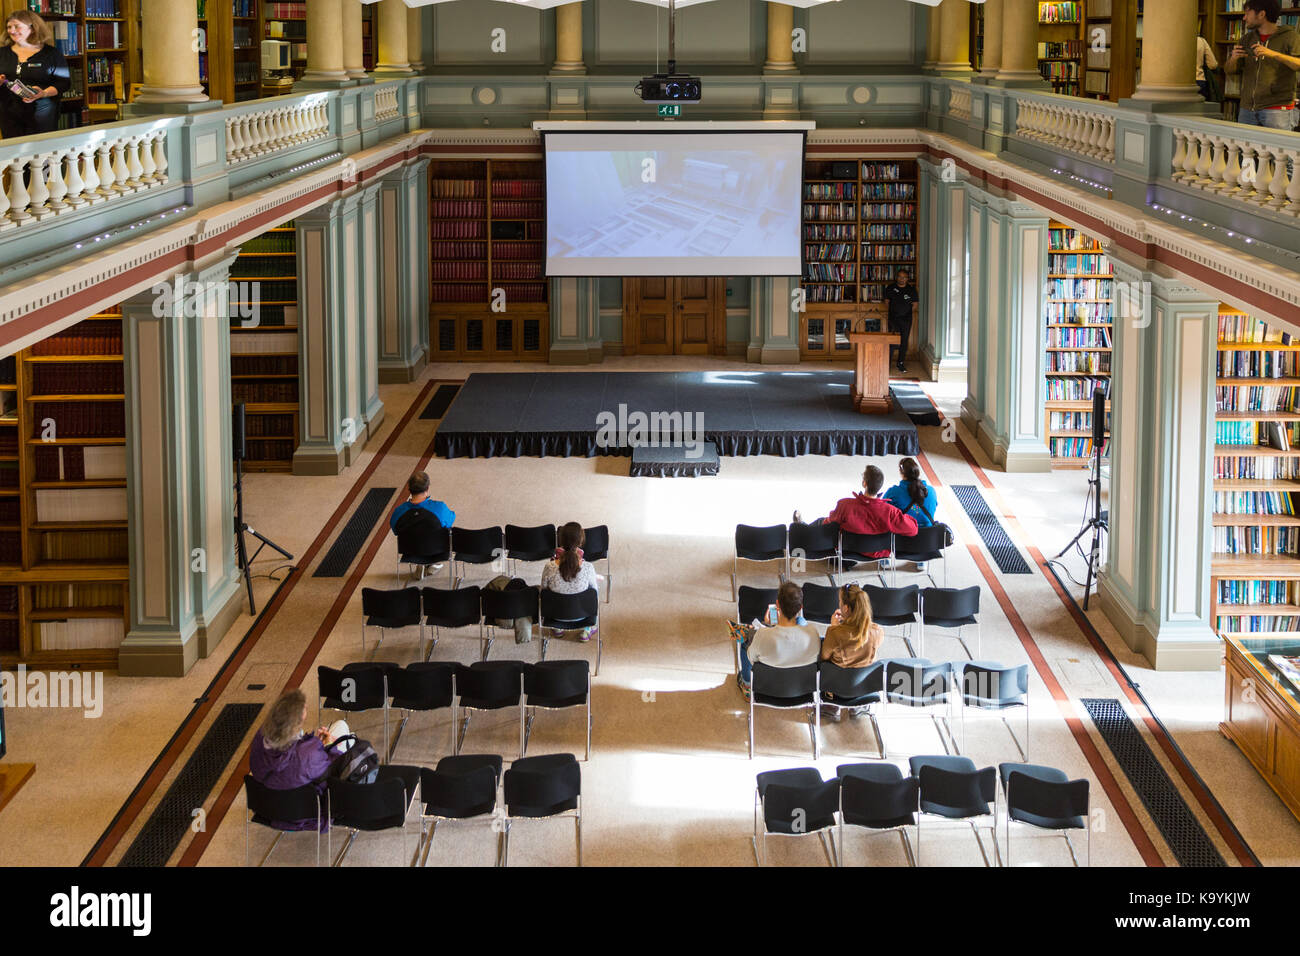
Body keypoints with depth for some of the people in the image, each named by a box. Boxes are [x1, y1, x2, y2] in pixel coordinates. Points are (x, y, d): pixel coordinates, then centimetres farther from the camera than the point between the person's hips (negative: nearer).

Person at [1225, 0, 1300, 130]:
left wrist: (1273, 54, -29)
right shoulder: (1247, 39, 15)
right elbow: (1228, 69, 15)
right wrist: (1233, 58, -8)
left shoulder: (1289, 37, -2)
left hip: (1277, 108, -5)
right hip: (1247, 108, 5)